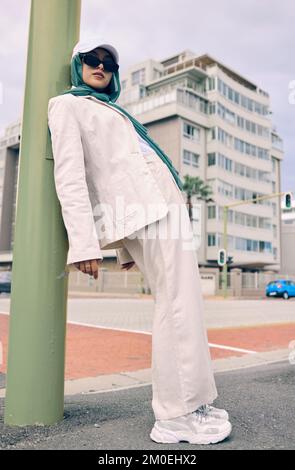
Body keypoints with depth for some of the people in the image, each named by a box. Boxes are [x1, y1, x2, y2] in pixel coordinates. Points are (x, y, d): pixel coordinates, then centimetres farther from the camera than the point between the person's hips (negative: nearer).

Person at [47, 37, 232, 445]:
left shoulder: (111, 110, 31)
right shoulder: (67, 104, 6)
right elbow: (69, 174, -10)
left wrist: (126, 246, 19)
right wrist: (83, 242, -22)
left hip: (163, 206, 9)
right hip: (142, 212, -9)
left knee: (182, 303, 7)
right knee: (178, 304, -11)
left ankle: (191, 403, 18)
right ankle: (177, 416, 0)